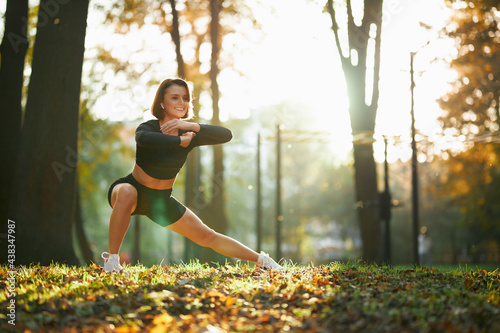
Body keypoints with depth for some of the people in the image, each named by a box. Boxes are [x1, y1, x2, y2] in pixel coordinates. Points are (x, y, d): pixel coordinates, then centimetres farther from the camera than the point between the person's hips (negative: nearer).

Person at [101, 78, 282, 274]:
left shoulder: (189, 134, -7)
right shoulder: (149, 127, -21)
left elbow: (227, 135, -21)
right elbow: (143, 138, -47)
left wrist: (192, 126, -33)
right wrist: (180, 141, -37)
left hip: (161, 200, 4)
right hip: (133, 190, -4)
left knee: (207, 237, 7)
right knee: (126, 193, -42)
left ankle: (261, 260, 23)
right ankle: (111, 259, -31)